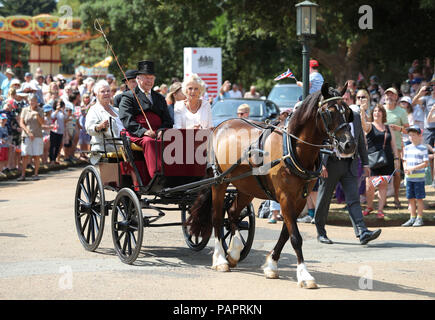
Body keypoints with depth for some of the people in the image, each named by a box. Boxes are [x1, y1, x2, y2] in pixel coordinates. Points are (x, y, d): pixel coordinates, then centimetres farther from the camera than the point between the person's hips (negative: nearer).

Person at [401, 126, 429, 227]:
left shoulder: (423, 148, -6)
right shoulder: (407, 148, 11)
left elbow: (425, 163, -10)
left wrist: (413, 168, -18)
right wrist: (405, 168, -5)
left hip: (419, 178, -5)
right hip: (409, 177, 5)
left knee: (419, 198, 0)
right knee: (411, 198, 8)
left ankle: (419, 218, 7)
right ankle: (413, 218, 17)